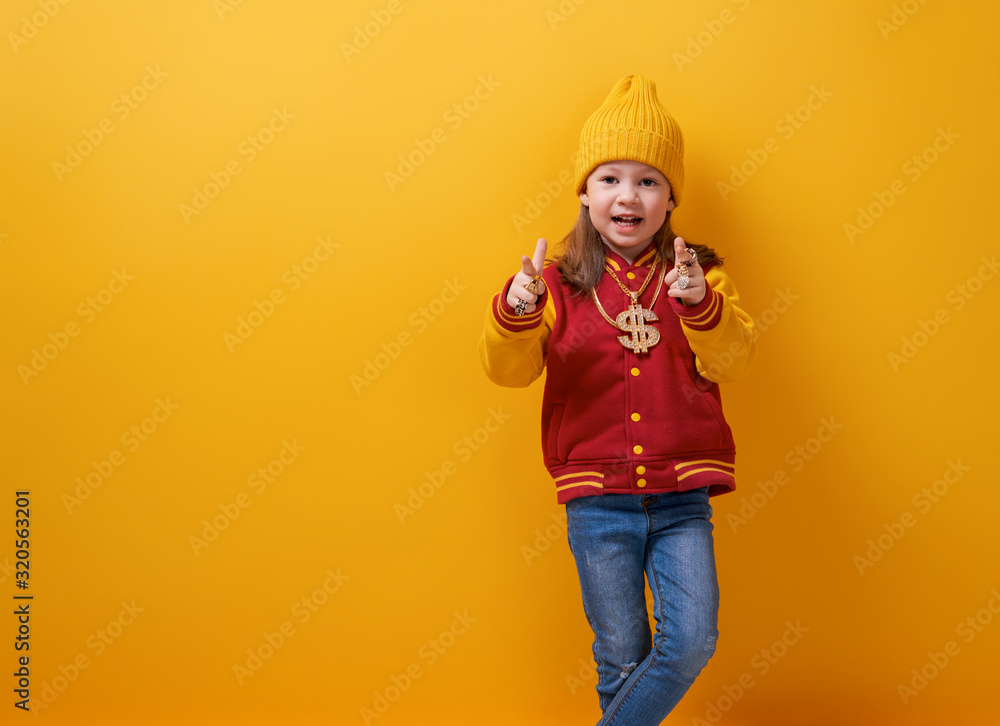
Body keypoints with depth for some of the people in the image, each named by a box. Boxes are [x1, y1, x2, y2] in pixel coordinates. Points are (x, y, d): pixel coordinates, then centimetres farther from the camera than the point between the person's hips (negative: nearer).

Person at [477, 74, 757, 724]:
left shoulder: (697, 278, 3)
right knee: (622, 659, 10)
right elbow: (509, 369, -9)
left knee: (691, 641, -7)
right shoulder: (560, 285, 0)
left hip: (681, 498, 1)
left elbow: (733, 359, -10)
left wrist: (701, 306, -30)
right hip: (597, 502, 0)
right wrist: (516, 312, -30)